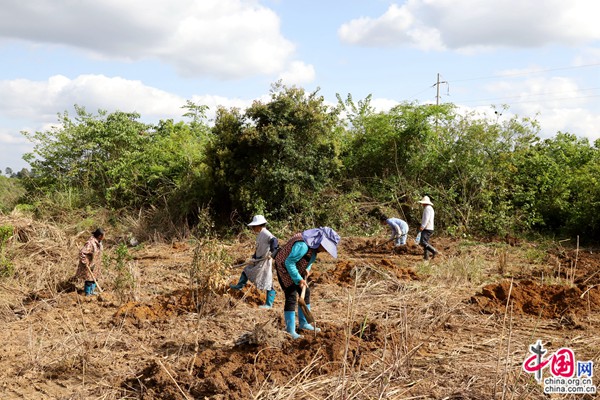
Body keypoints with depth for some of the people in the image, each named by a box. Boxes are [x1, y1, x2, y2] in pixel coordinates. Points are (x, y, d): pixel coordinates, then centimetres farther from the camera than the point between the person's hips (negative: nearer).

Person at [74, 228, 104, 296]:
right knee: (89, 278, 6)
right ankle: (87, 293, 24)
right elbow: (82, 252, -35)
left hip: (95, 264, 9)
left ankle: (92, 291, 39)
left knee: (94, 277, 21)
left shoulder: (98, 241, -3)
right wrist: (85, 263, -27)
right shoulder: (90, 243, -31)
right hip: (89, 264, -9)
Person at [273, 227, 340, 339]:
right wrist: (298, 279, -29)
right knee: (291, 297, -13)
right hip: (284, 268, -10)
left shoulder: (314, 244, -3)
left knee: (306, 292, 12)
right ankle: (290, 331, -9)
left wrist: (307, 269, -2)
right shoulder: (302, 245, -33)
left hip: (296, 269, 10)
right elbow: (289, 263, -30)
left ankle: (303, 323, 24)